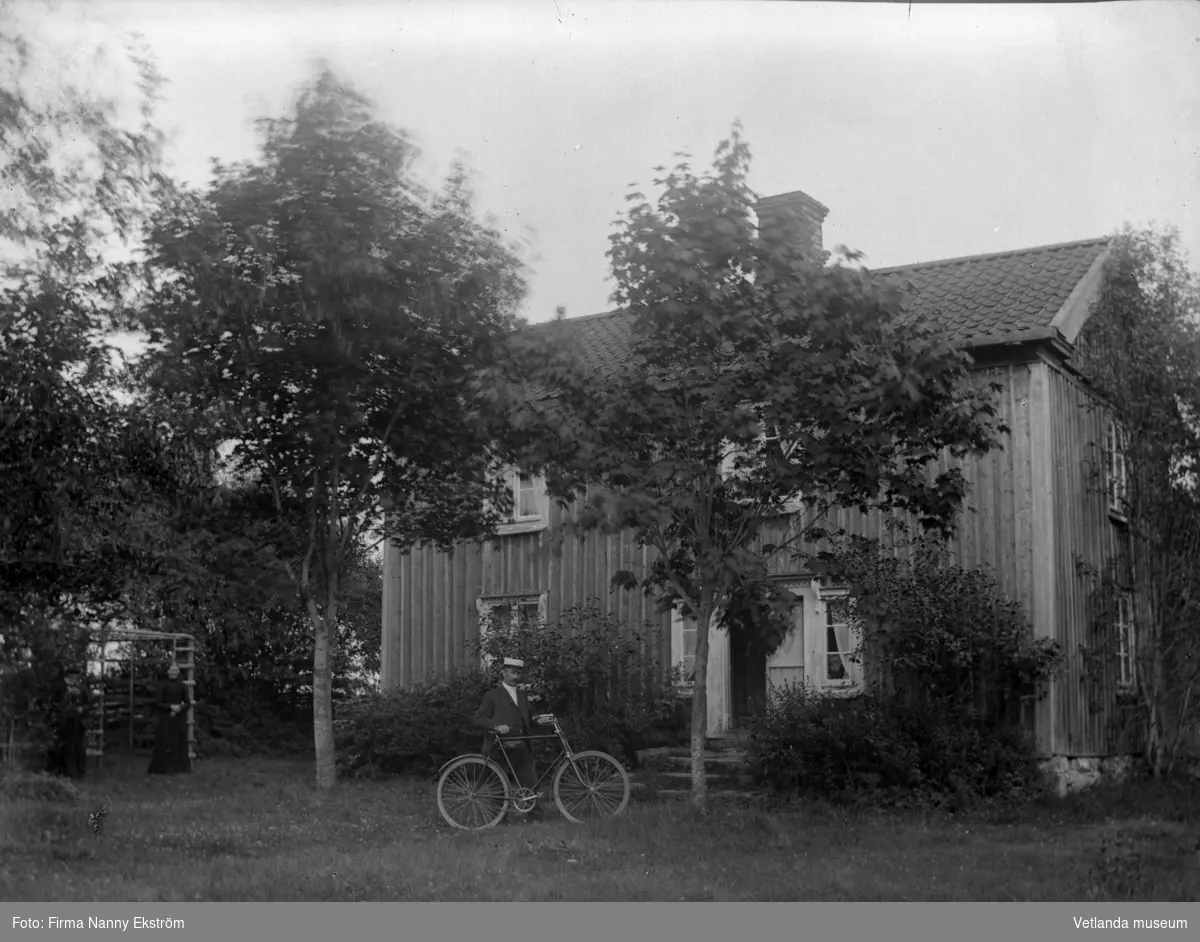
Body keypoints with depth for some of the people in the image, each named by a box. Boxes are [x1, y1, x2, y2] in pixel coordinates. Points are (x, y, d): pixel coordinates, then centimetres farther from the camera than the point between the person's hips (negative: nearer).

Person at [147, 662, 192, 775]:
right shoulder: (163, 685, -1)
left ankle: (179, 767, 5)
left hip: (179, 719, 3)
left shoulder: (182, 686, 6)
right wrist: (171, 706, -18)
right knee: (165, 743, -8)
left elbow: (187, 704, 5)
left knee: (180, 742, 0)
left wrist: (179, 709, -15)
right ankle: (161, 768, -7)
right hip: (166, 719, -2)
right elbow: (158, 703, -4)